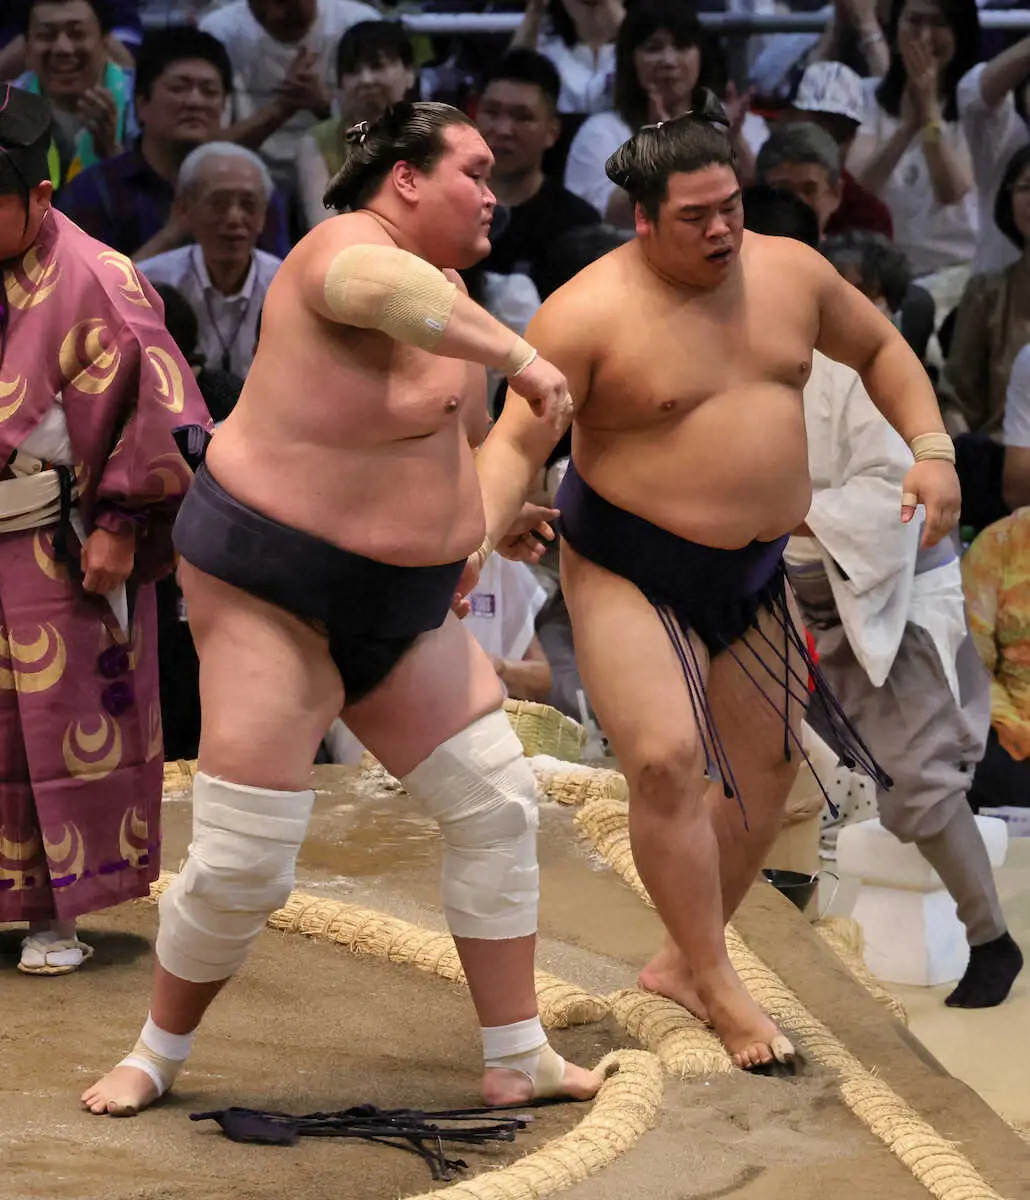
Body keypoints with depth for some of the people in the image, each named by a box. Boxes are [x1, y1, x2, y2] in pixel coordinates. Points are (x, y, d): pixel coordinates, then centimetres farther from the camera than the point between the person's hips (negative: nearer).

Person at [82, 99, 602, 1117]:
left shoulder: (448, 299, 9)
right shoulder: (352, 244, -19)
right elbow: (386, 288, -46)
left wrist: (478, 528, 15)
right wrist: (519, 356, -42)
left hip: (400, 607, 9)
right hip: (274, 593, -9)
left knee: (496, 806, 4)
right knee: (240, 865, -6)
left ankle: (517, 1061, 12)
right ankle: (157, 1054, 18)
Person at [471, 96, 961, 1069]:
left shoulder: (788, 271, 0)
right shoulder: (591, 314, -17)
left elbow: (879, 347, 15)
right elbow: (516, 442, -18)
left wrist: (931, 451, 3)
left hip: (753, 573, 6)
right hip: (630, 573, -6)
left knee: (766, 771, 10)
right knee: (665, 762, -20)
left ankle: (681, 963, 27)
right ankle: (717, 986, -6)